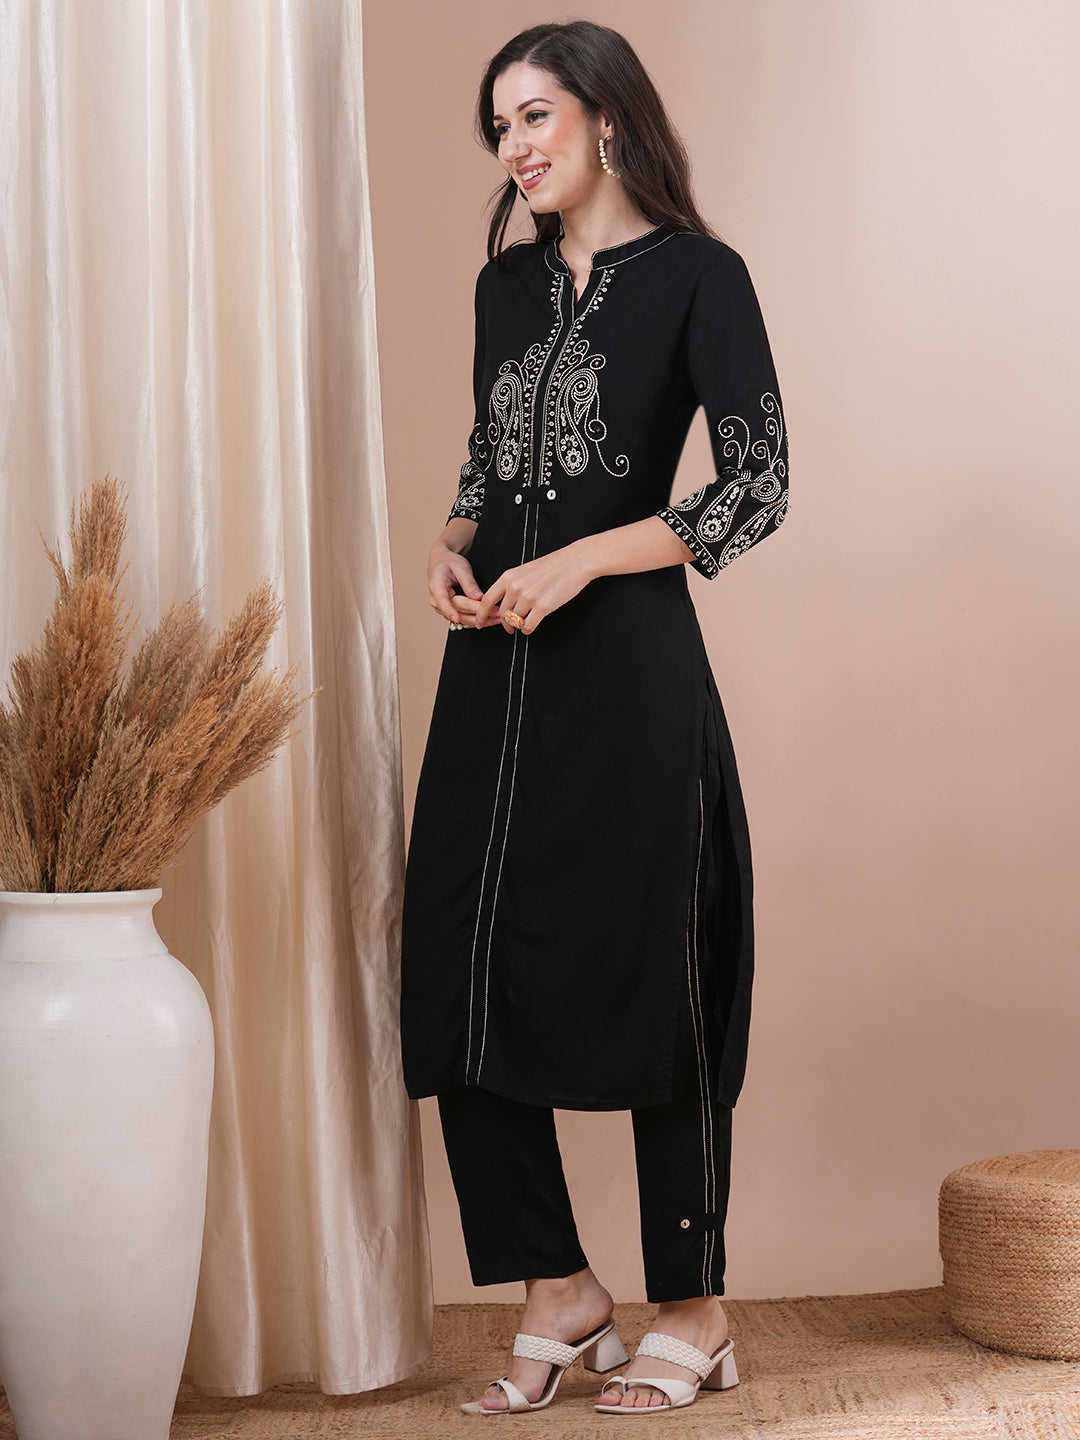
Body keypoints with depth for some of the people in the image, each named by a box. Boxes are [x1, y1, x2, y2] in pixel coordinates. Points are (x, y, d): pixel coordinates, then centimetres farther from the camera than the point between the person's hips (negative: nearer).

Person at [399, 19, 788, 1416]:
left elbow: (759, 485, -8)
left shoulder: (696, 276, -3)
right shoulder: (506, 285, 16)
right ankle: (559, 1290, 17)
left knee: (648, 981, 0)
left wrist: (579, 562, -14)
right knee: (460, 974, 3)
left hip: (626, 667, -6)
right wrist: (452, 543, 3)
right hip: (495, 670, 6)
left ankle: (693, 1308, 15)